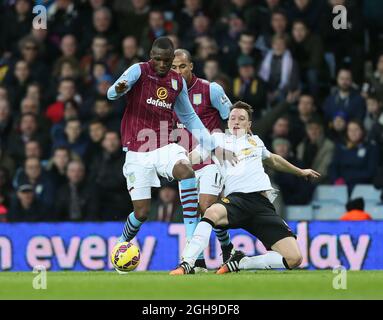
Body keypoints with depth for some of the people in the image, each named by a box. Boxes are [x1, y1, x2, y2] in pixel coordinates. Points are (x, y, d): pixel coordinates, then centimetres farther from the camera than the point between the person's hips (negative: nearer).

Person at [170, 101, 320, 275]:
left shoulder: (255, 140, 27)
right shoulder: (217, 139, 18)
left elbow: (273, 160, 45)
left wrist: (300, 171, 57)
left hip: (262, 203, 3)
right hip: (236, 199, -3)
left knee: (294, 258, -15)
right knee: (212, 212, -42)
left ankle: (239, 263, -2)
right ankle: (186, 264, -39)